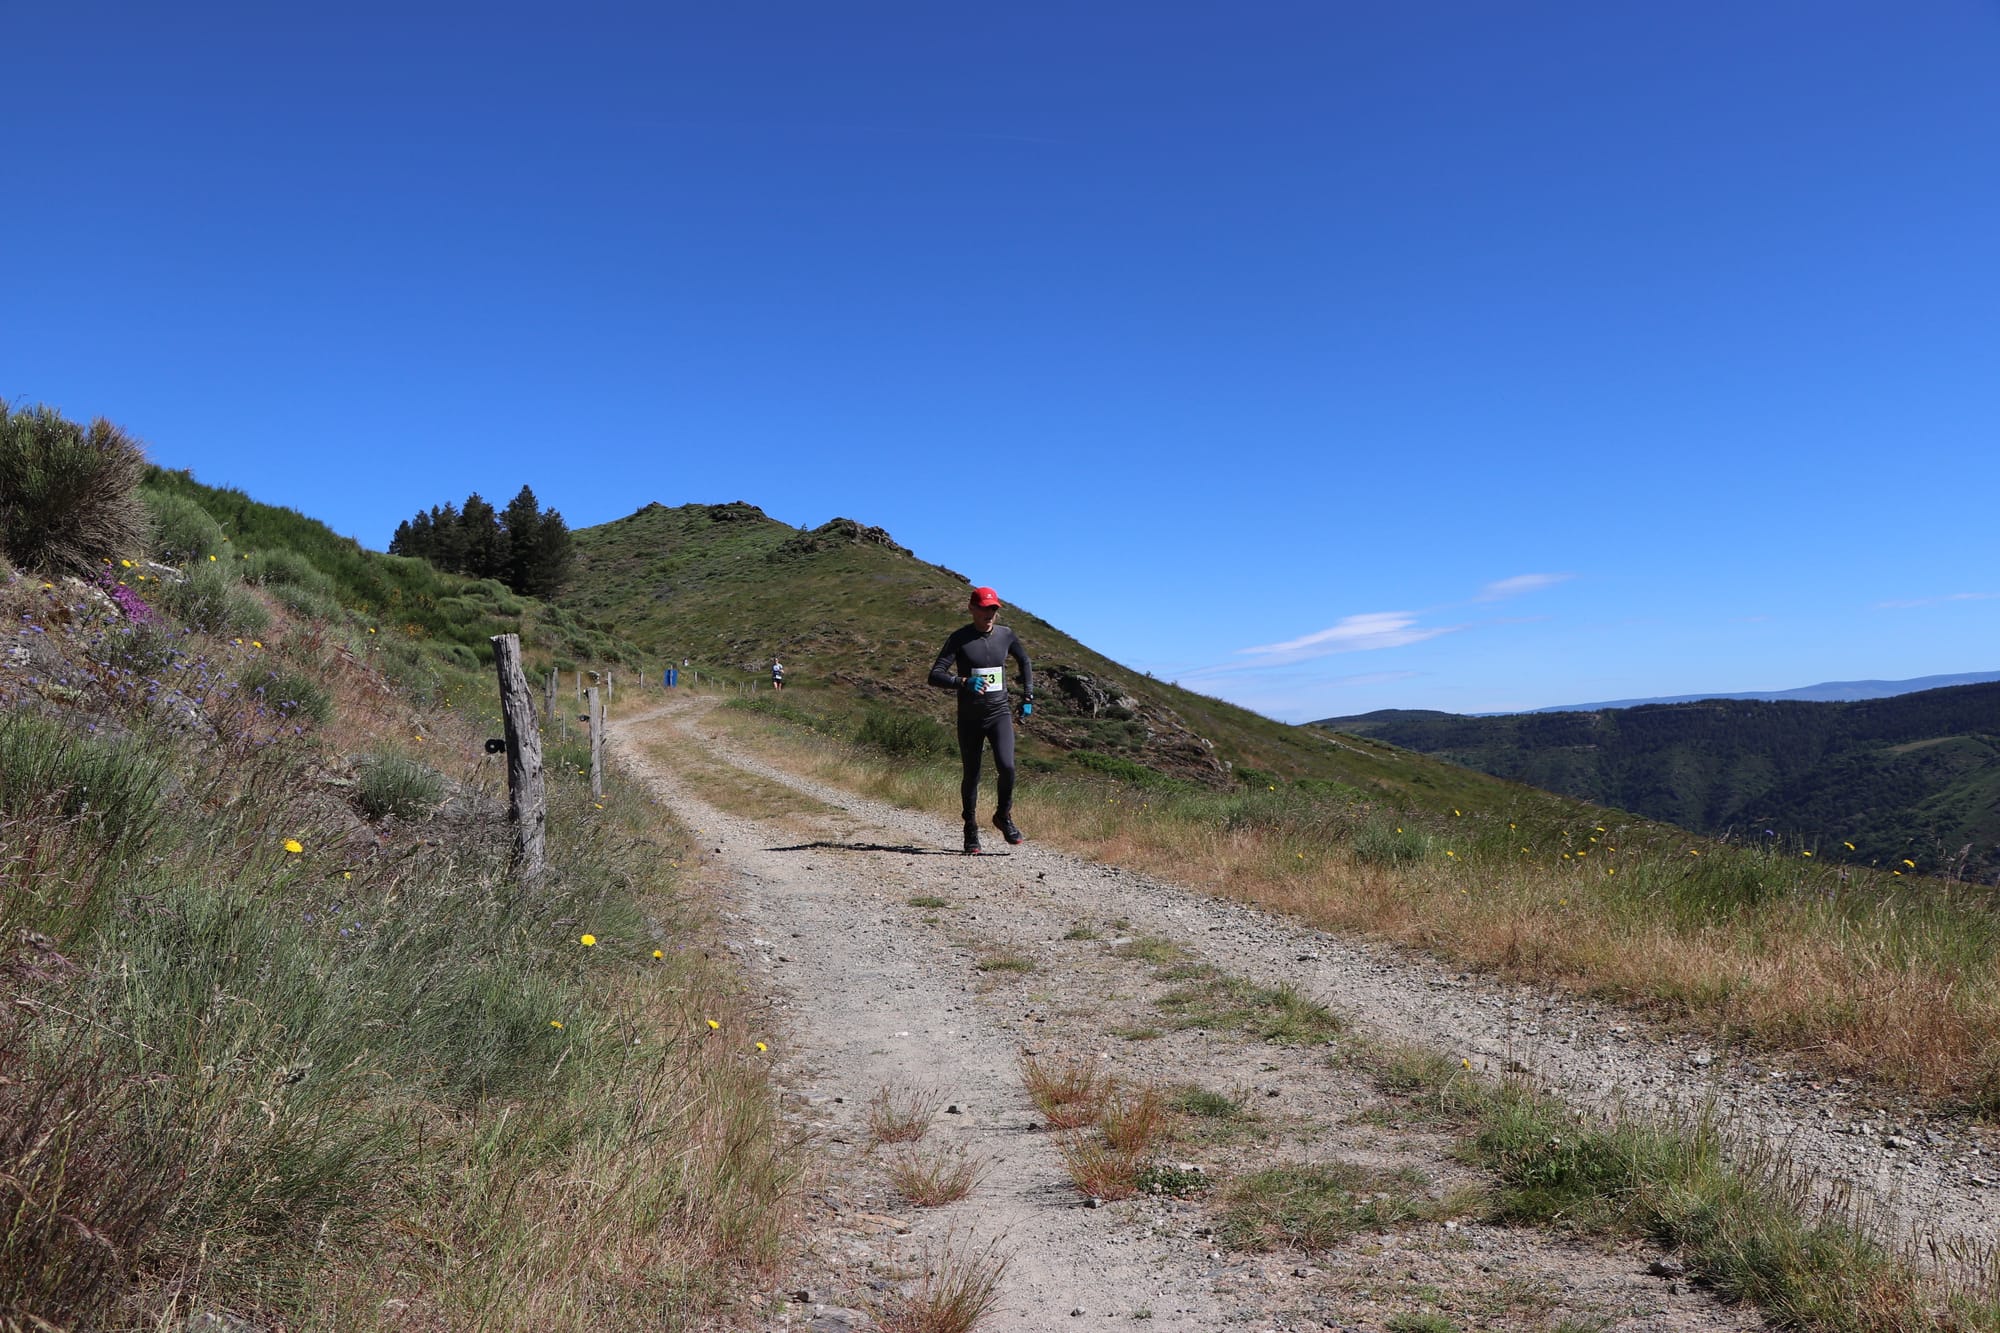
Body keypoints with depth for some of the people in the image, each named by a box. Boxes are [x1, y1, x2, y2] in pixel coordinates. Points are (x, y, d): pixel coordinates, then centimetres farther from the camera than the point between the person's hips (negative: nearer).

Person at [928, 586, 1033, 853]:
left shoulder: (1005, 635, 3)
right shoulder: (960, 638, -7)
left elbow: (1025, 661, 23)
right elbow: (935, 675, -15)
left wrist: (1028, 696, 16)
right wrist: (964, 683, -32)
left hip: (1000, 713, 1)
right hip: (970, 718, -1)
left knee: (1006, 766, -19)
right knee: (971, 775, 7)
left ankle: (1004, 817, 7)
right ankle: (971, 831, 26)